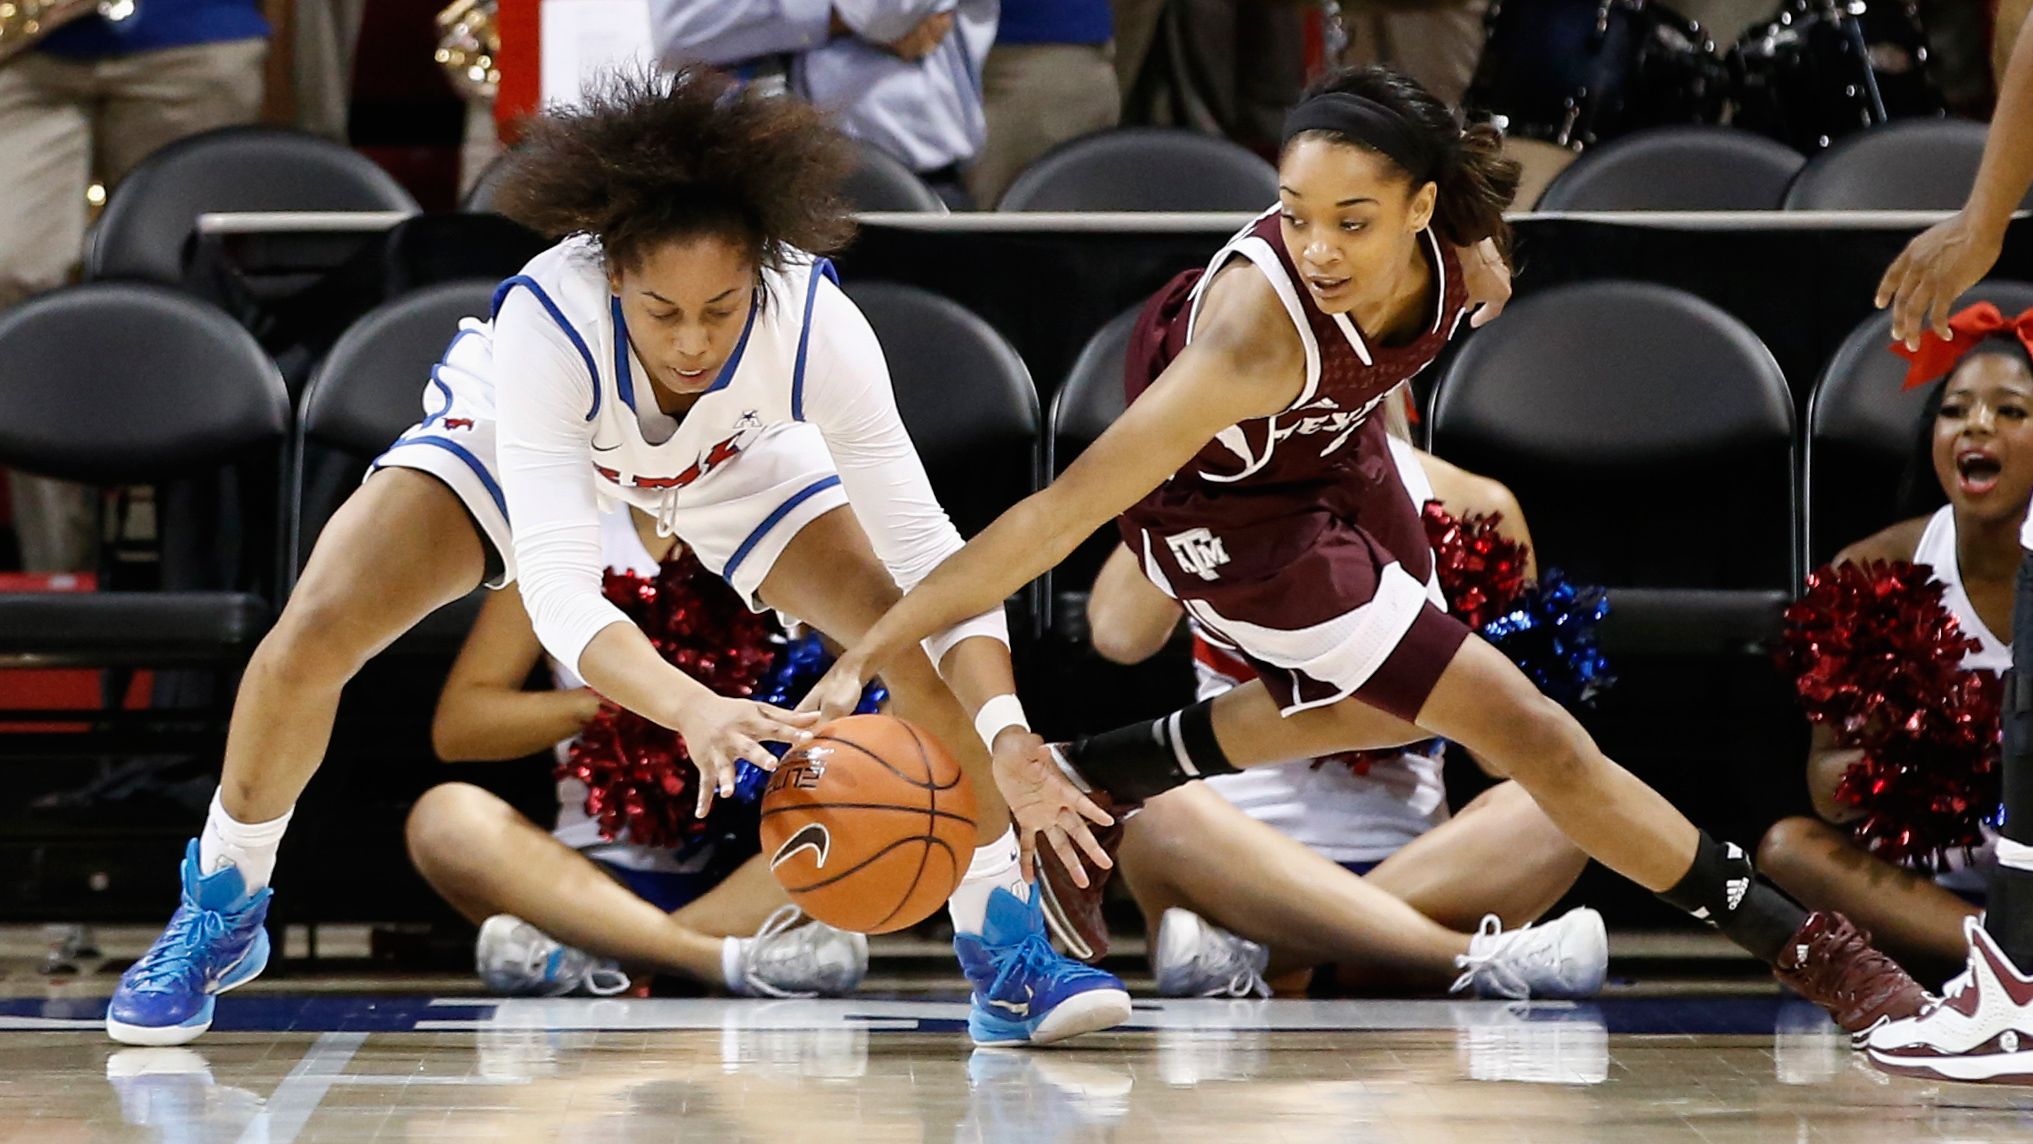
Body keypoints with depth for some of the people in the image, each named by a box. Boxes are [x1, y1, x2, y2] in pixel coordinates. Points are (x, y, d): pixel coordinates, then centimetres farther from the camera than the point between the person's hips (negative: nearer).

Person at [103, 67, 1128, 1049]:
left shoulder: (815, 324, -39)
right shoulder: (543, 321, -43)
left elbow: (927, 547, -36)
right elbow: (558, 593, -48)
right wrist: (694, 711, -68)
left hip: (737, 460, 1)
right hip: (512, 438, -1)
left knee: (931, 652, -18)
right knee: (311, 637, -20)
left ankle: (1002, 951, 3)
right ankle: (223, 909, 7)